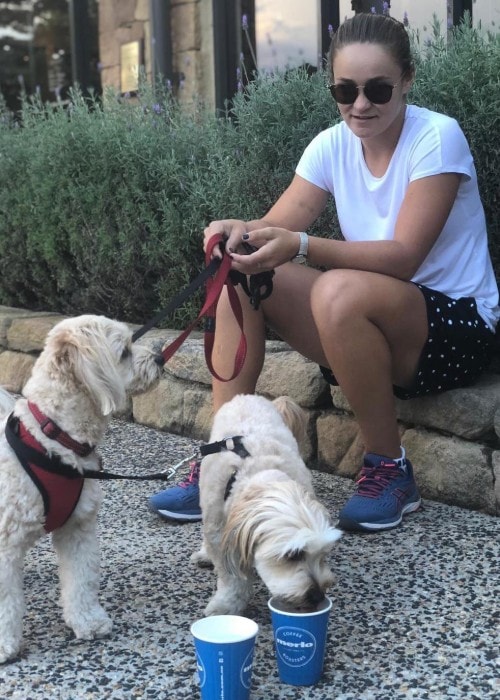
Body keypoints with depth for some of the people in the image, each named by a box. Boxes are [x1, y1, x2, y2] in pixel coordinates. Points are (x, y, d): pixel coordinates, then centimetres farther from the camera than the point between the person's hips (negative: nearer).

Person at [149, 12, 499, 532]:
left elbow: (404, 257, -23)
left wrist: (301, 246, -35)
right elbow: (277, 226, -7)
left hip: (456, 324, -6)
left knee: (340, 291, -36)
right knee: (242, 275, -10)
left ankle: (389, 469, -16)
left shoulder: (437, 137, -15)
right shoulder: (333, 145, 2)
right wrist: (241, 231, -31)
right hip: (371, 336, 6)